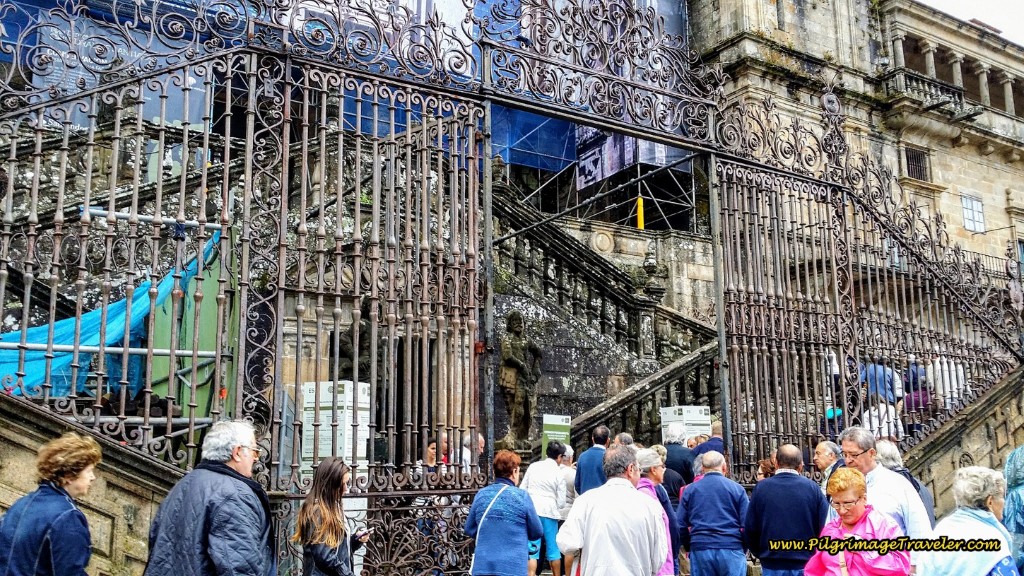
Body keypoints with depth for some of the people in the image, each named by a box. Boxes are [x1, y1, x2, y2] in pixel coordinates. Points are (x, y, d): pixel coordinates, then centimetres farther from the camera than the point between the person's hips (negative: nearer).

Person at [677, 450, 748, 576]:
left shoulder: (689, 490, 6)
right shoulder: (736, 489, 1)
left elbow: (681, 525, 5)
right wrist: (743, 549, 12)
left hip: (700, 551, 2)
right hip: (732, 550, -1)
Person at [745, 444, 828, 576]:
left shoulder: (761, 487, -5)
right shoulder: (812, 488, -6)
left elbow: (750, 529, -2)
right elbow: (824, 528, -4)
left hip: (772, 565, 0)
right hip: (806, 565, 0)